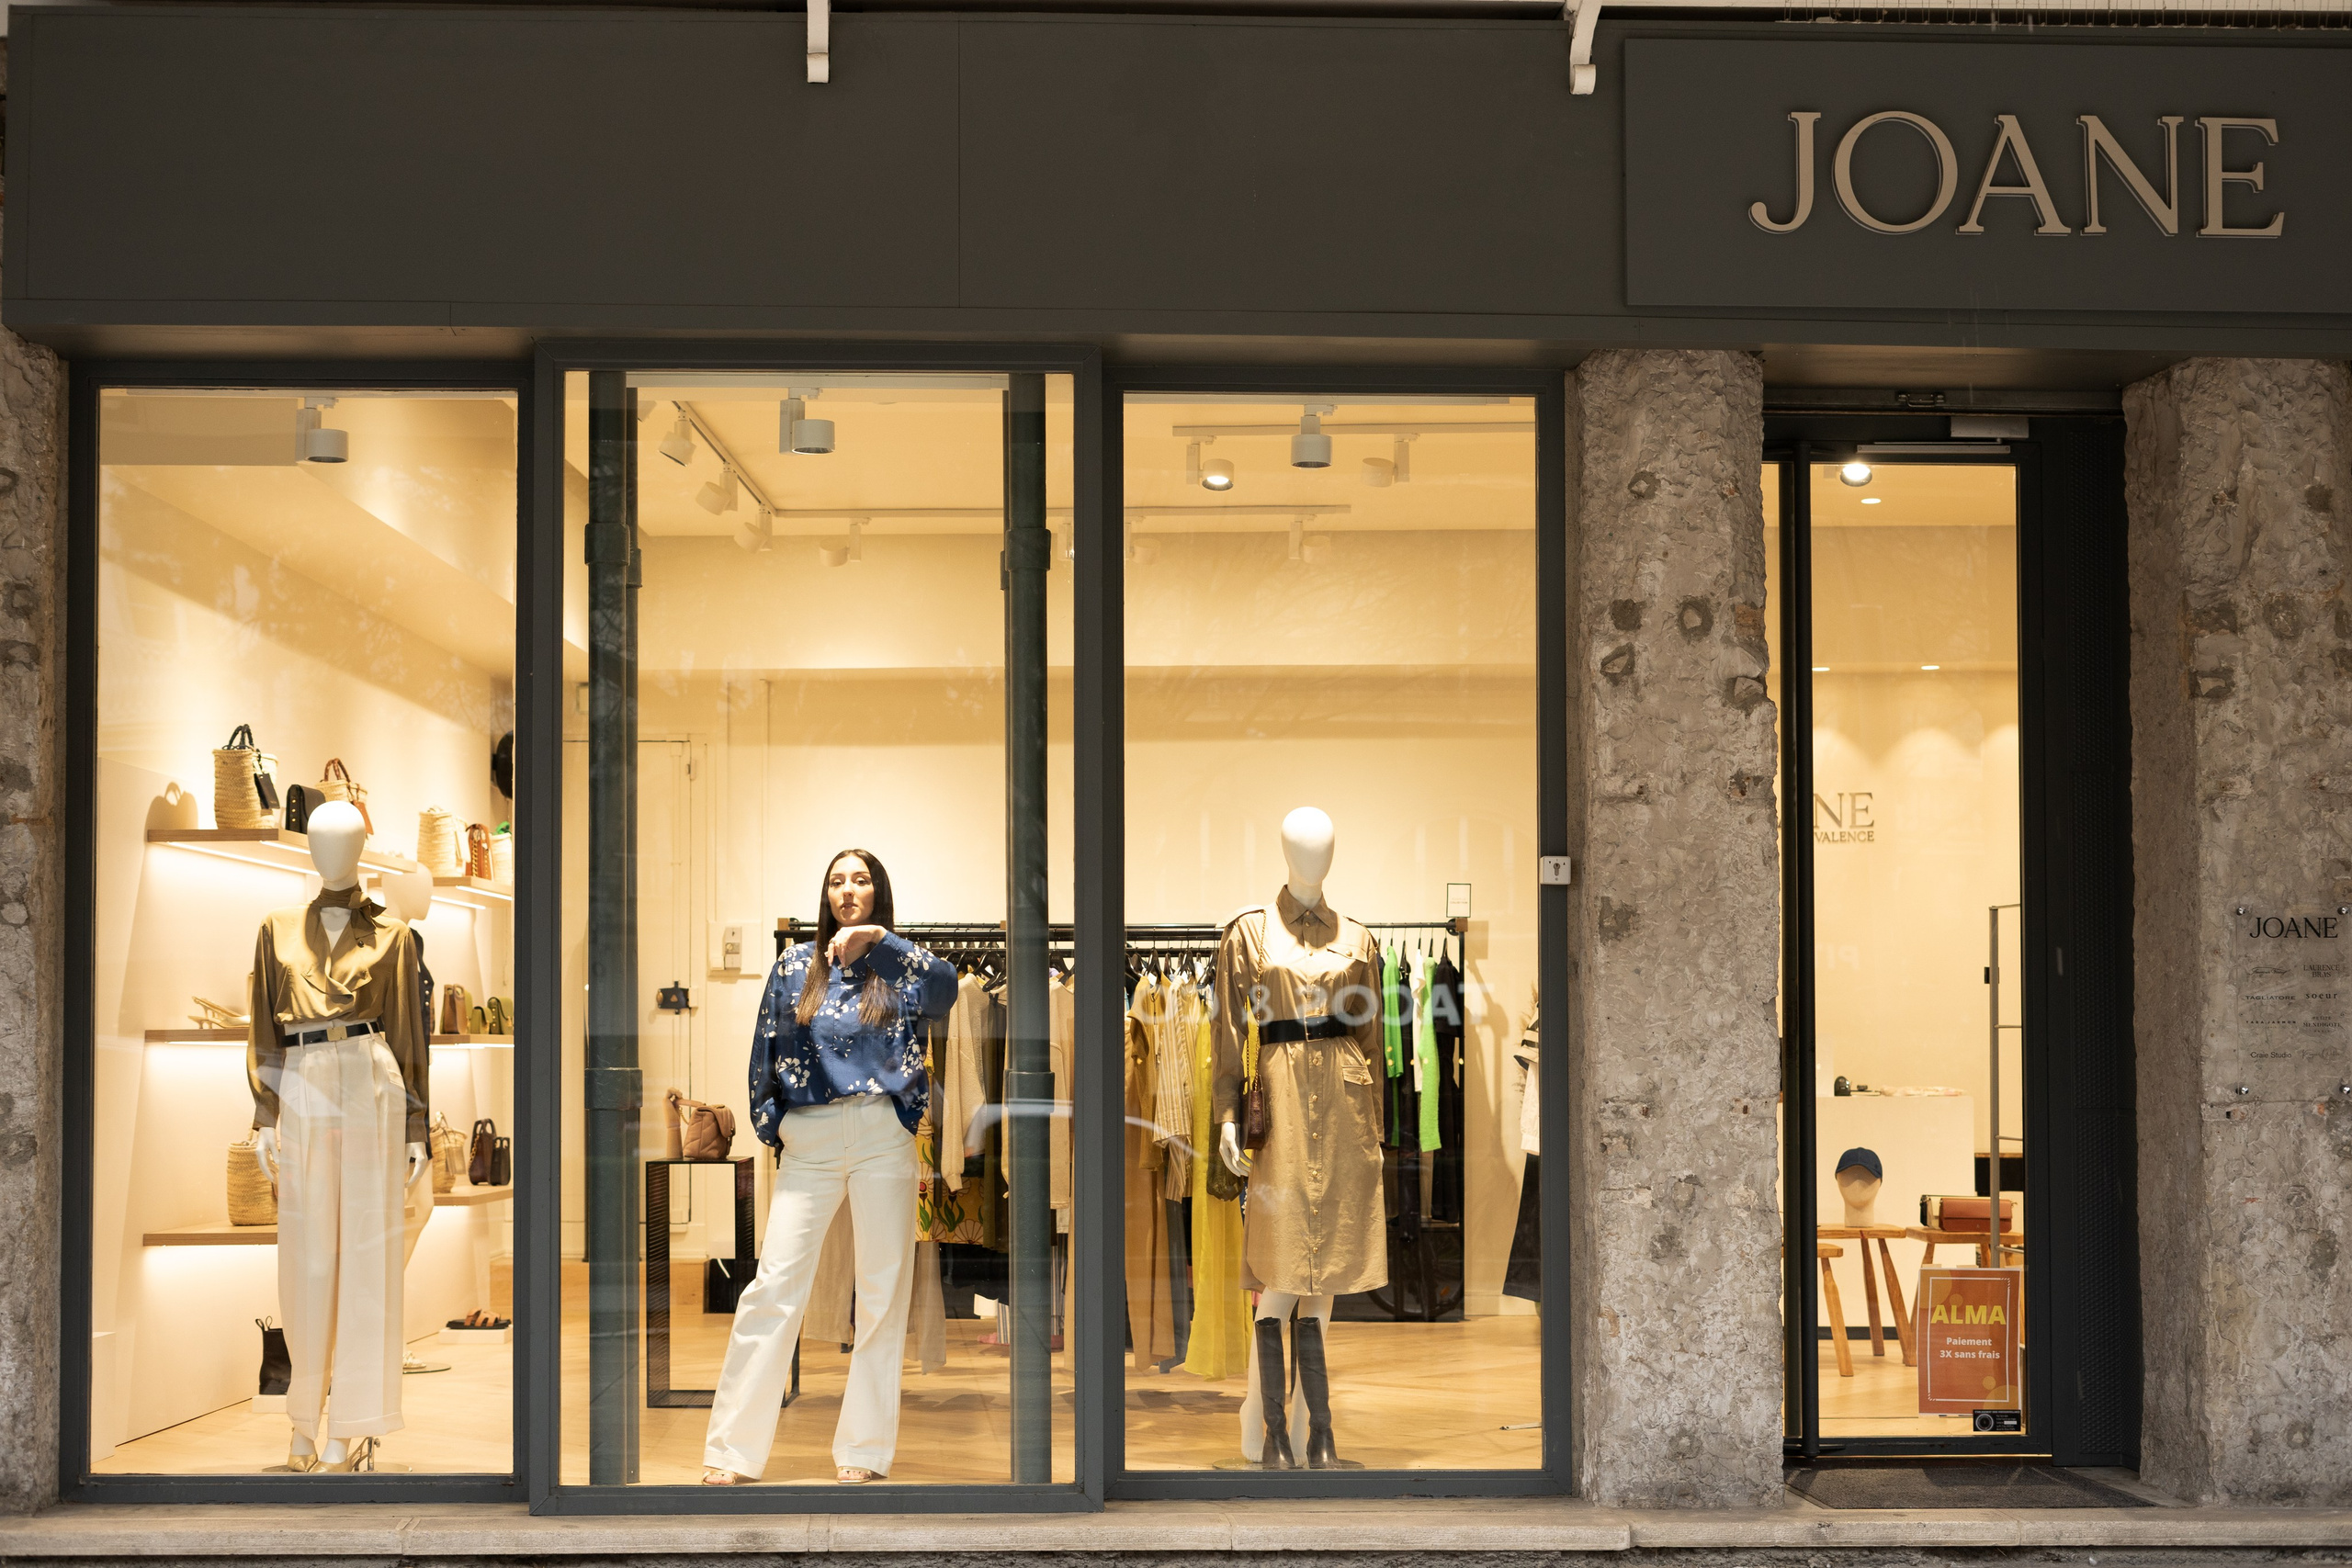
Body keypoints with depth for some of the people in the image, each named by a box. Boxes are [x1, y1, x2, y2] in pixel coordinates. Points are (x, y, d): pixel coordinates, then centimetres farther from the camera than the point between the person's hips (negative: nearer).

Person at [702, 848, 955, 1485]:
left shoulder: (900, 967, 9)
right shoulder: (796, 967, 13)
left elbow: (945, 988, -14)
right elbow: (766, 1052, 17)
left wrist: (879, 939, -21)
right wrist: (768, 1125, 11)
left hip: (883, 1139, 0)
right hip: (809, 1141, 1)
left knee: (884, 1290, -1)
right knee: (775, 1283, -7)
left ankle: (863, 1451, 6)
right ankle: (731, 1452, -5)